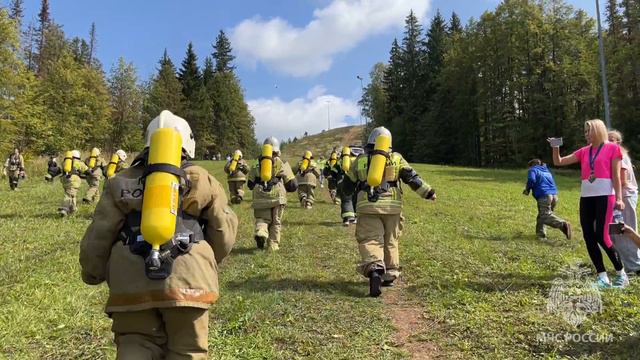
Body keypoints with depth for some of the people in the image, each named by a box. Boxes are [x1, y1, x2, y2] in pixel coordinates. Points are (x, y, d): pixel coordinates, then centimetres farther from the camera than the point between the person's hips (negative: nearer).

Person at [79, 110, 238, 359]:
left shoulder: (122, 182, 13)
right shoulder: (202, 180, 10)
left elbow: (97, 237, 12)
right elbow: (225, 235, 11)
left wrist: (92, 274, 29)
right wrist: (207, 263, 30)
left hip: (131, 284, 2)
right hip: (187, 281, -1)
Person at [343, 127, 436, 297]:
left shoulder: (360, 160, 11)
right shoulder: (396, 158, 10)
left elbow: (347, 186, 17)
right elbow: (412, 178, 0)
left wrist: (360, 186, 38)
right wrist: (427, 192, 4)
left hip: (368, 206, -1)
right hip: (391, 206, 1)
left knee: (370, 240, -4)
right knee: (390, 241, 16)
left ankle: (374, 269, -28)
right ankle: (390, 275, 24)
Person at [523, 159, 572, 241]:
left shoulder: (533, 170, 8)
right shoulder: (547, 171, 30)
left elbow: (531, 180, -12)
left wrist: (527, 190, 4)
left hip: (544, 196, -8)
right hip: (554, 195, 8)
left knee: (546, 216, -15)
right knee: (541, 215, 15)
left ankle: (563, 224, -33)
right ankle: (540, 233, 10)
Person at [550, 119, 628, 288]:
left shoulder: (612, 148, 2)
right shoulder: (583, 151, 14)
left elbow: (616, 176, -2)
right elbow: (558, 162, 14)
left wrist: (619, 198, -9)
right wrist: (555, 148, -3)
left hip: (605, 196, -5)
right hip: (586, 197, 5)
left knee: (602, 236, -11)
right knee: (589, 238, 2)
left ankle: (621, 273, 10)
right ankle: (603, 278, 10)